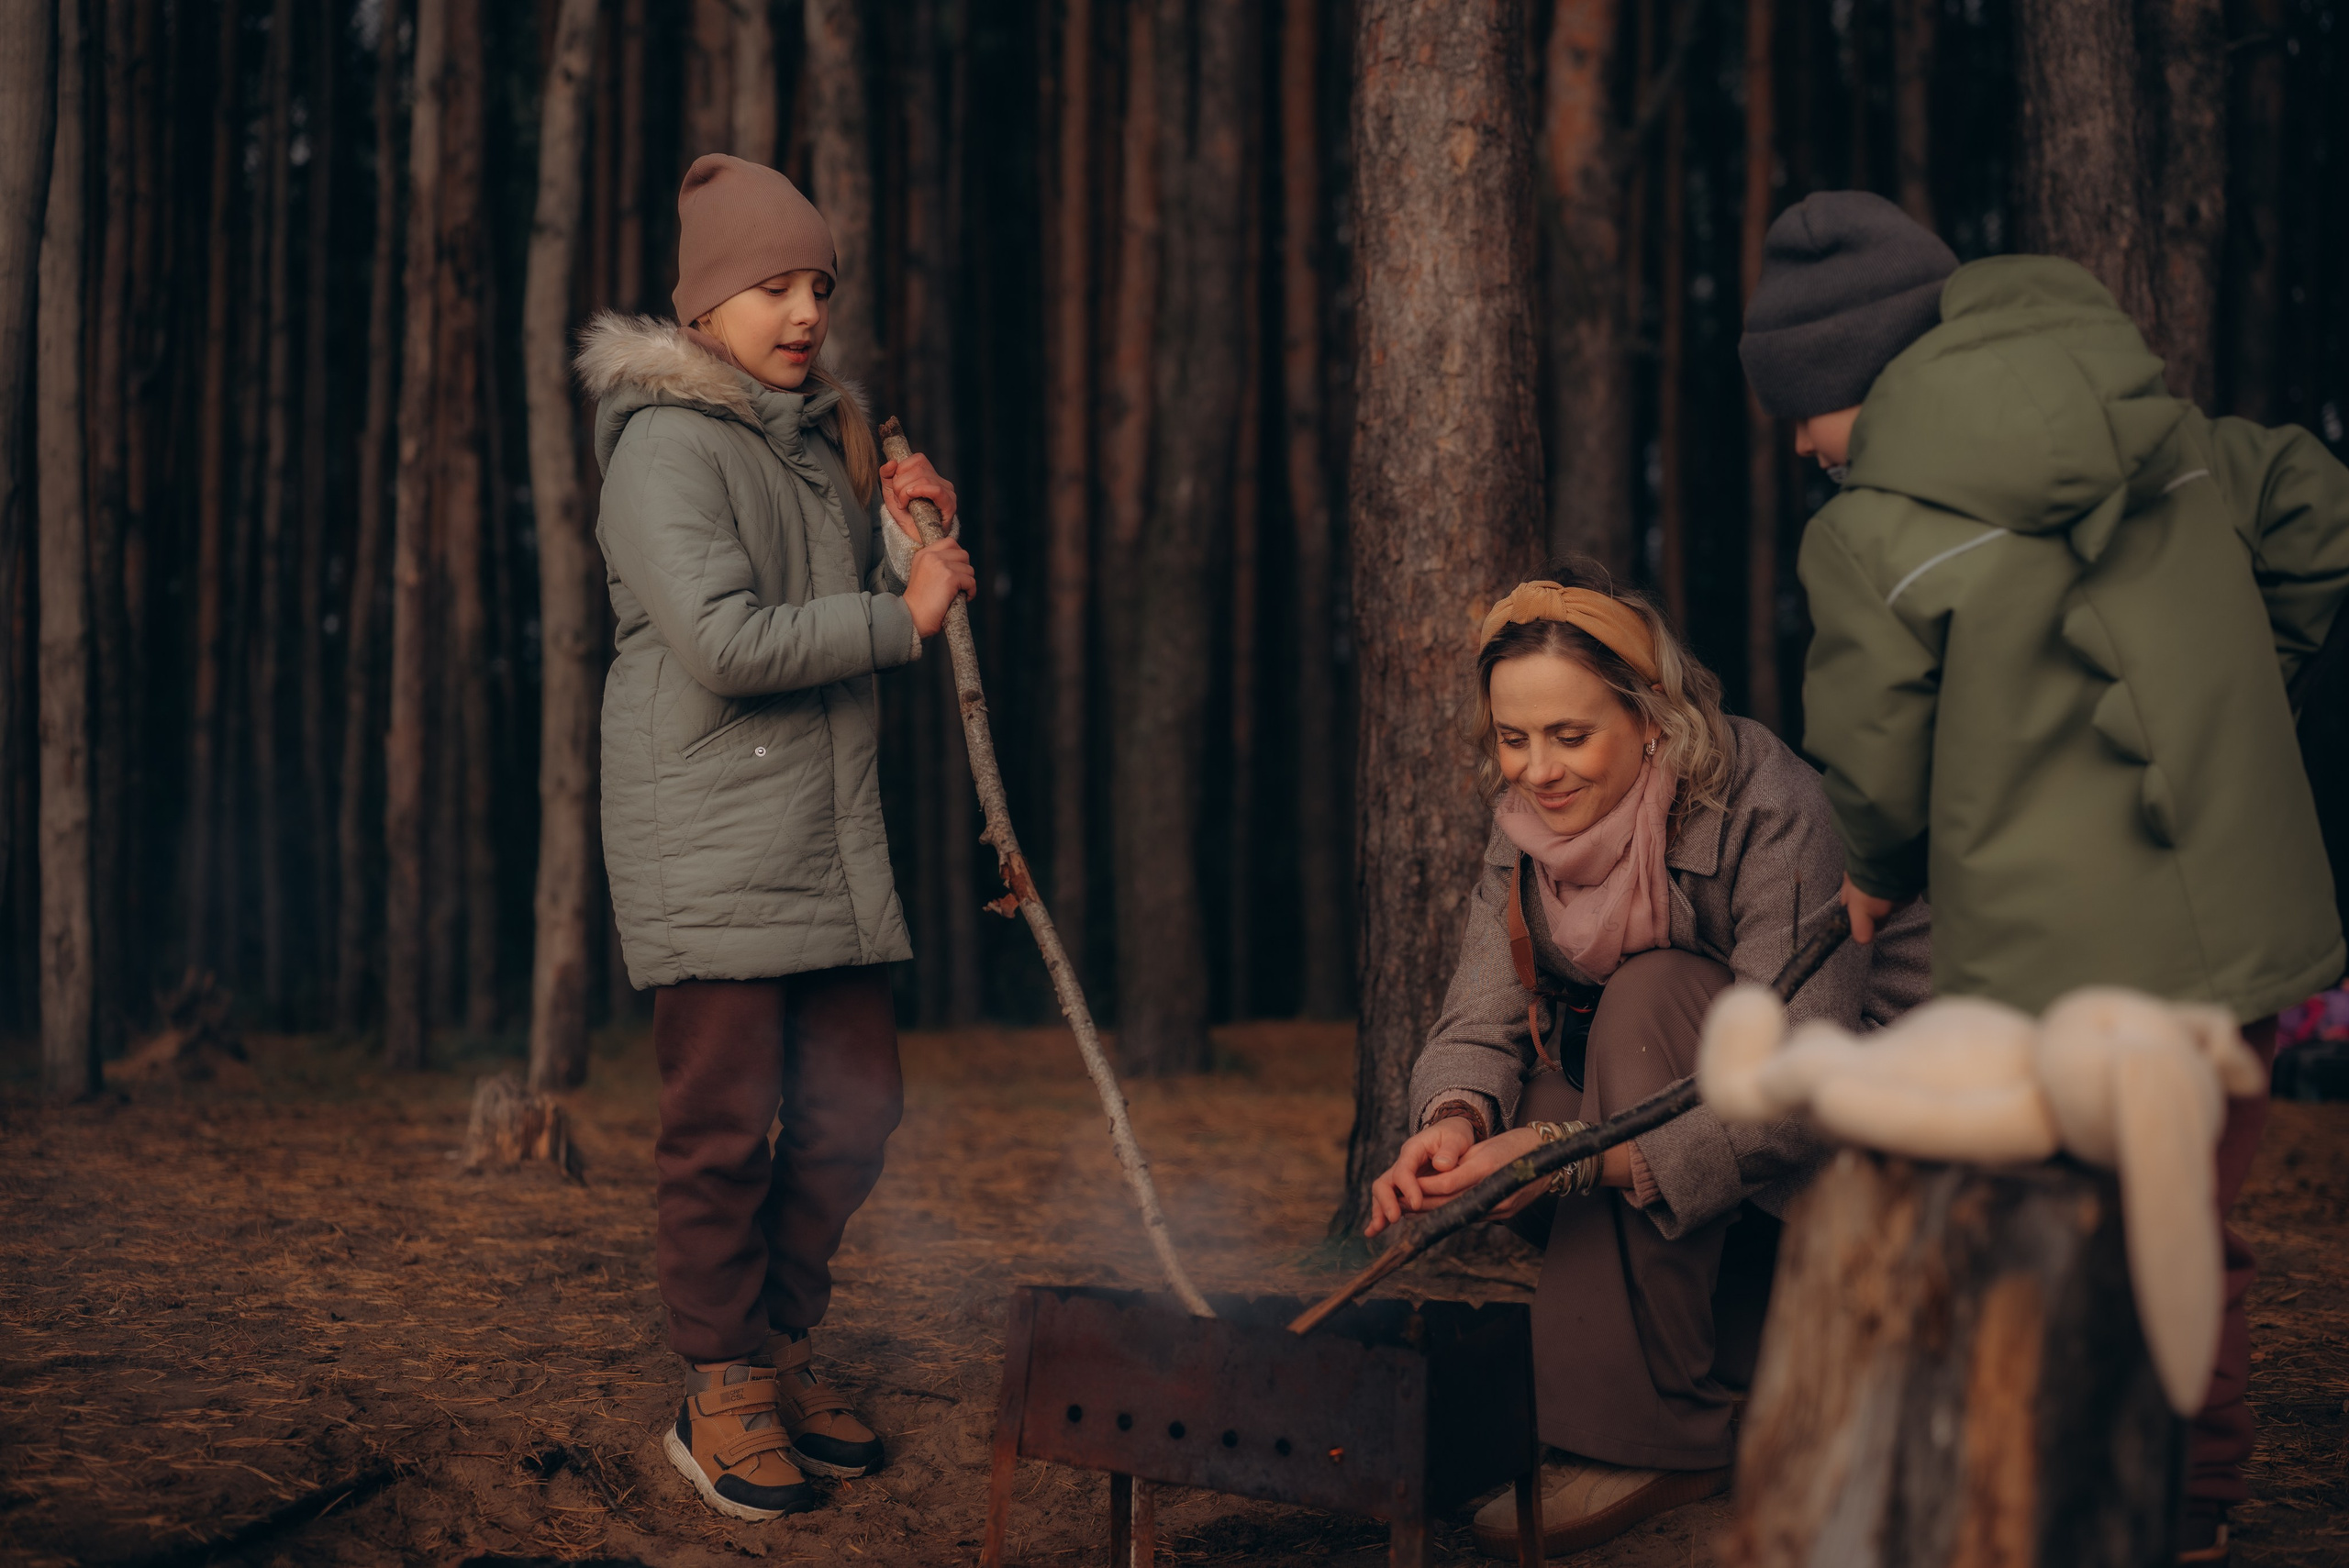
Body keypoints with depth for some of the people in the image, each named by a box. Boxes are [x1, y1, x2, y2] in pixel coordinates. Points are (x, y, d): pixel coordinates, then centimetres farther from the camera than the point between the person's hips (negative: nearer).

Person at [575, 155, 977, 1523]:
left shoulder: (822, 439, 17)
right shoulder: (667, 443, -9)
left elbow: (870, 616, 21)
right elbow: (727, 641, -21)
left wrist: (906, 531, 4)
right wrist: (901, 615, -14)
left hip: (830, 837, 8)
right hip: (709, 839, -8)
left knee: (855, 1103, 9)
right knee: (727, 1118, -4)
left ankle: (781, 1346, 24)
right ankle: (722, 1392, 8)